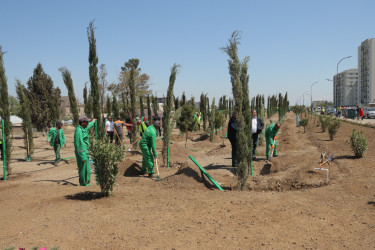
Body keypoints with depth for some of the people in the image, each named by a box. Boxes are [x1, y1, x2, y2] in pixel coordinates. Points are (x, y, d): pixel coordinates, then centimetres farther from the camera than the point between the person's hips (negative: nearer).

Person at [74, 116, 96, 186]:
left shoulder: (83, 128, 11)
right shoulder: (78, 131, -19)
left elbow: (88, 126, 38)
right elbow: (79, 144, -24)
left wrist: (93, 121, 57)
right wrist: (83, 156, -26)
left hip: (85, 151, 10)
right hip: (81, 152, -10)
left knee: (87, 168, 14)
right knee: (83, 168, -2)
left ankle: (86, 182, 23)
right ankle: (83, 183, 7)